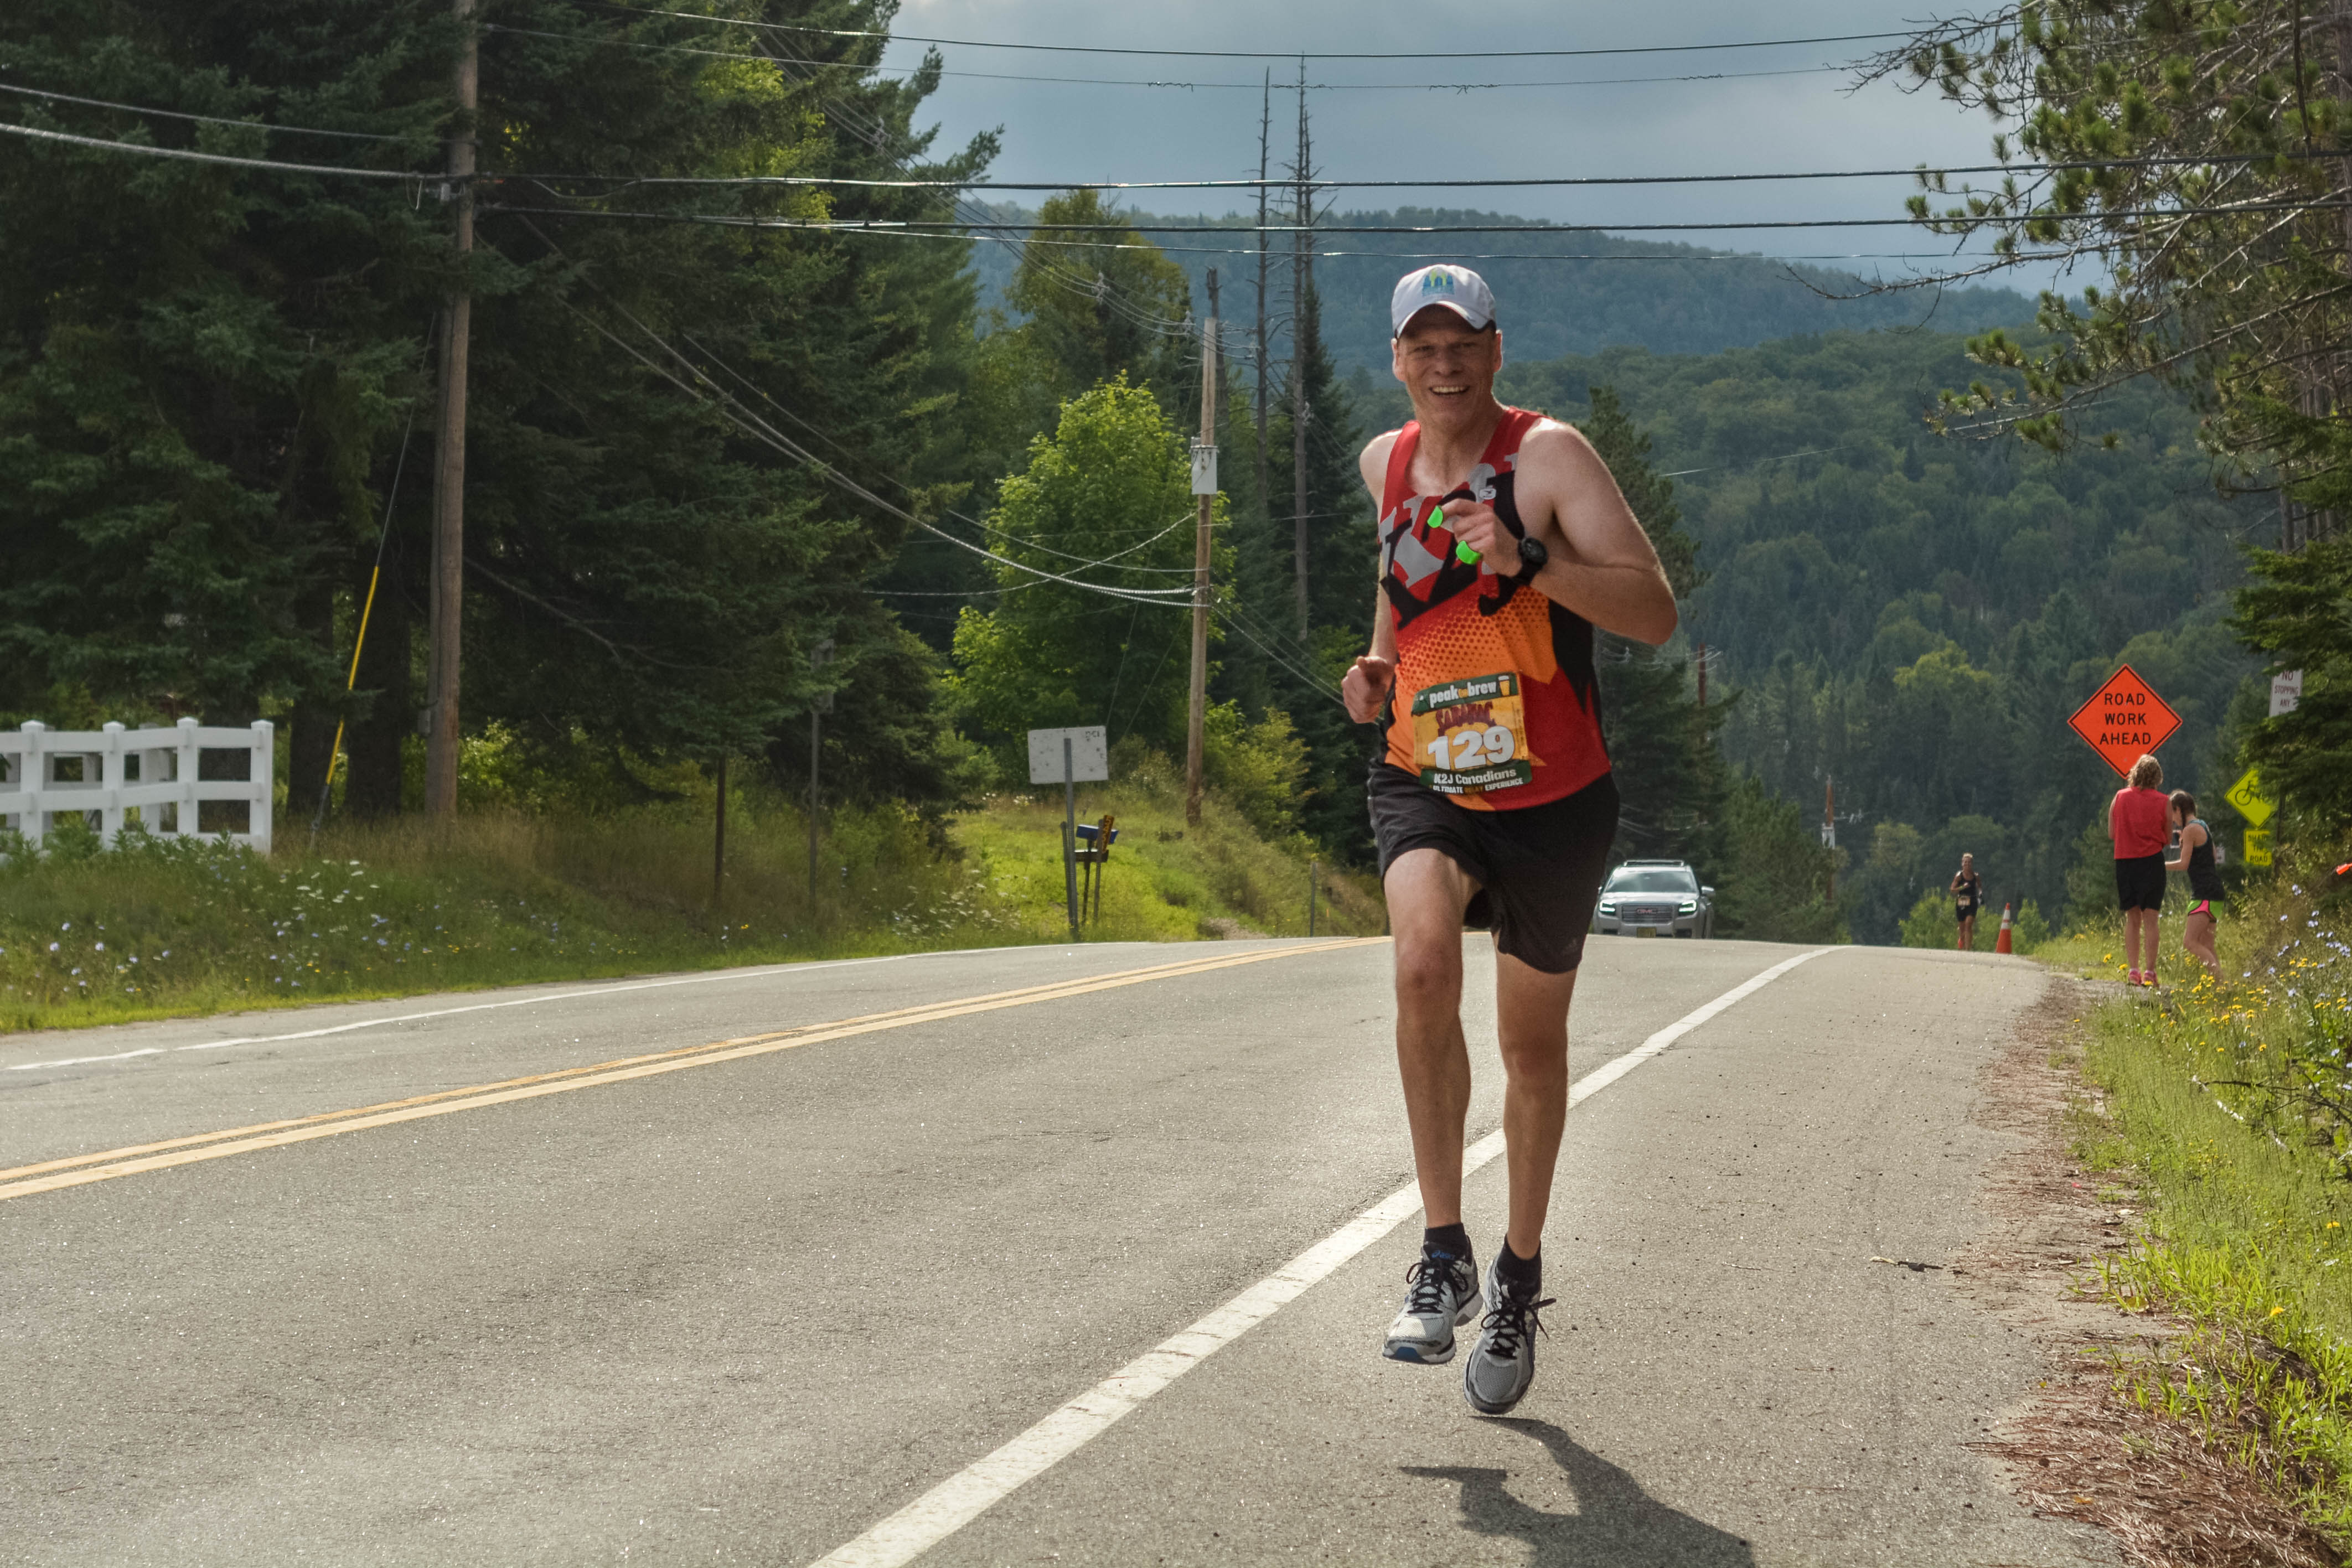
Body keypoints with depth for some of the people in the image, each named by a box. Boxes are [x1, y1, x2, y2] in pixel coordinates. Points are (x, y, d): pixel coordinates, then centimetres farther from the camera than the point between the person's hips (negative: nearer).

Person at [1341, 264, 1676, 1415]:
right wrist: (1379, 664, 8)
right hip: (1424, 783, 2)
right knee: (1423, 958, -29)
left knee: (1533, 1043, 11)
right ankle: (1443, 1256, -22)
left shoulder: (1548, 455, -11)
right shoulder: (1385, 464, 5)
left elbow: (1655, 613, -20)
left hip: (1551, 799, -2)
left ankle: (1520, 1275, 33)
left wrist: (1528, 561, -34)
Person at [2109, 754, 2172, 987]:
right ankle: (2150, 971, -4)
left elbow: (2111, 834, 5)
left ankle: (2133, 969, 2)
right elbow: (2168, 839, 4)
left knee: (2132, 919, 9)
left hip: (2124, 861, 2)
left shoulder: (2119, 797, 2)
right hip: (2152, 861, -2)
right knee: (2150, 918, 0)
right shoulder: (2164, 802, -2)